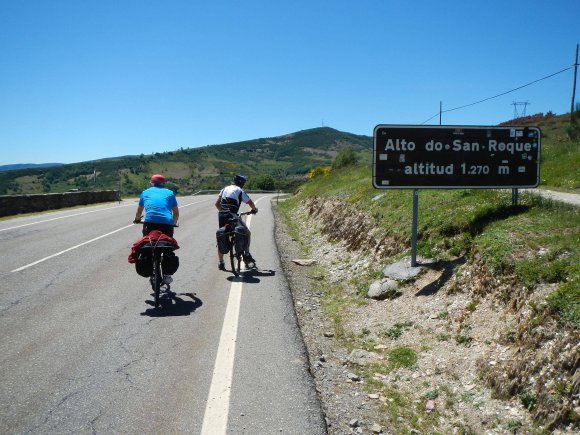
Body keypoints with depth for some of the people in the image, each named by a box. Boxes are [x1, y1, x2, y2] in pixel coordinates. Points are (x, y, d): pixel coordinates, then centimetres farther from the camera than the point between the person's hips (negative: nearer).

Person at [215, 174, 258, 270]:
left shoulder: (225, 189, 18)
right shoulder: (240, 191, 4)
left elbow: (217, 203, 15)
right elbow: (250, 203, 5)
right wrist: (254, 209, 24)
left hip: (221, 216, 5)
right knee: (247, 233, 14)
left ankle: (220, 263, 15)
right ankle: (247, 255, 10)